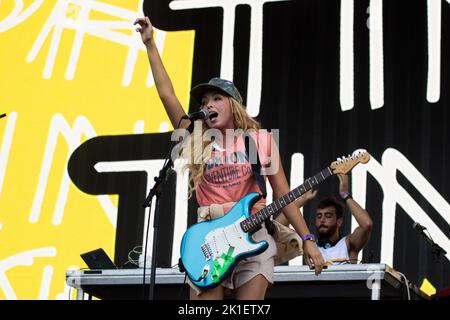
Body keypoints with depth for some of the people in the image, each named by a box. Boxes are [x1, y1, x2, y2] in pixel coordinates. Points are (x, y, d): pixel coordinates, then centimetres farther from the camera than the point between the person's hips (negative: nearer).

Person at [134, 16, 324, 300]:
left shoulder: (261, 141, 5)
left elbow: (283, 194, 6)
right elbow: (167, 94, 4)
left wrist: (307, 240, 1)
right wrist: (150, 45, 4)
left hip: (254, 237, -1)